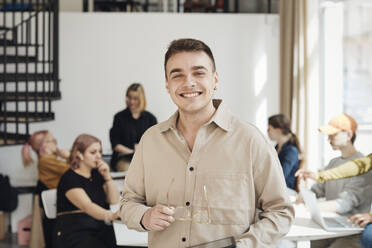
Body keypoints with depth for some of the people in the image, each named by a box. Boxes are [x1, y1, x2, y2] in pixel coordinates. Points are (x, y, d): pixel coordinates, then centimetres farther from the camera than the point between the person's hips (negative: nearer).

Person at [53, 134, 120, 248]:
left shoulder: (97, 174, 15)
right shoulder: (69, 178, -8)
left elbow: (114, 200, 14)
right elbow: (87, 206, -23)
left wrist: (107, 176, 0)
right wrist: (110, 216, -41)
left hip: (99, 230, 7)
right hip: (74, 233, -7)